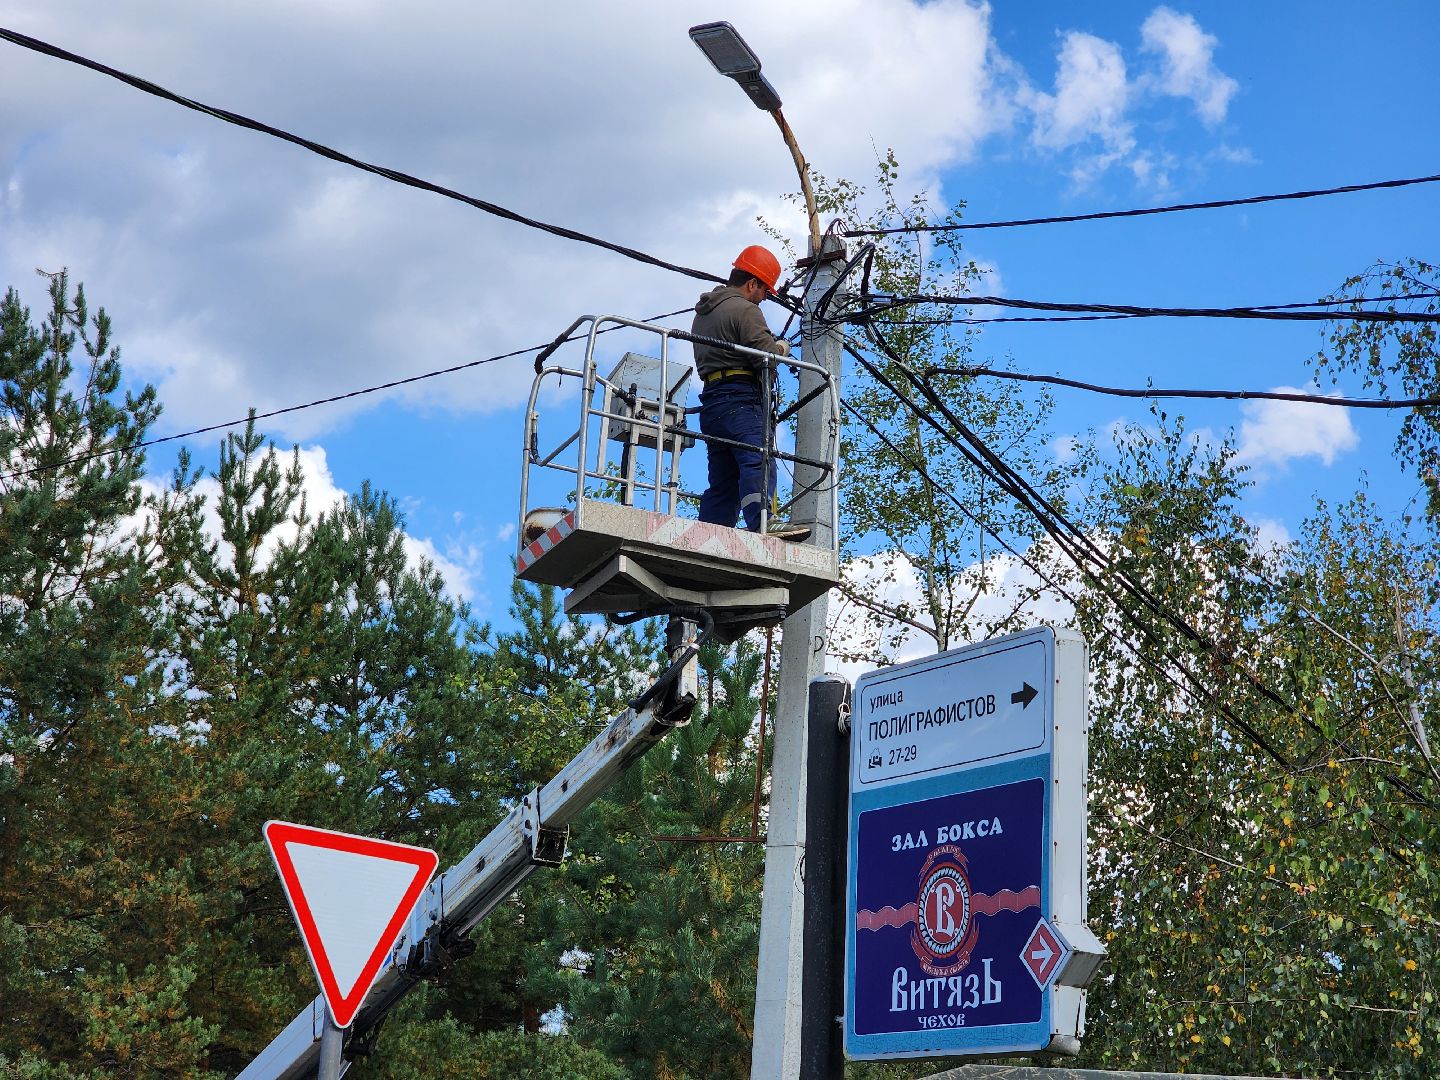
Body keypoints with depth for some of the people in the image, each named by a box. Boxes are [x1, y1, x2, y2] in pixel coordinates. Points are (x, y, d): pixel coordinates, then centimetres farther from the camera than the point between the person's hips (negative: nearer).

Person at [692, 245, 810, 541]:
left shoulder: (702, 313, 26)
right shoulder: (744, 310, -4)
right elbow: (766, 355, -13)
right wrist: (782, 347, 9)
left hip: (711, 401, 9)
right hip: (741, 398, -9)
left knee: (722, 481, 8)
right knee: (758, 461, -22)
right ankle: (761, 523, -39)